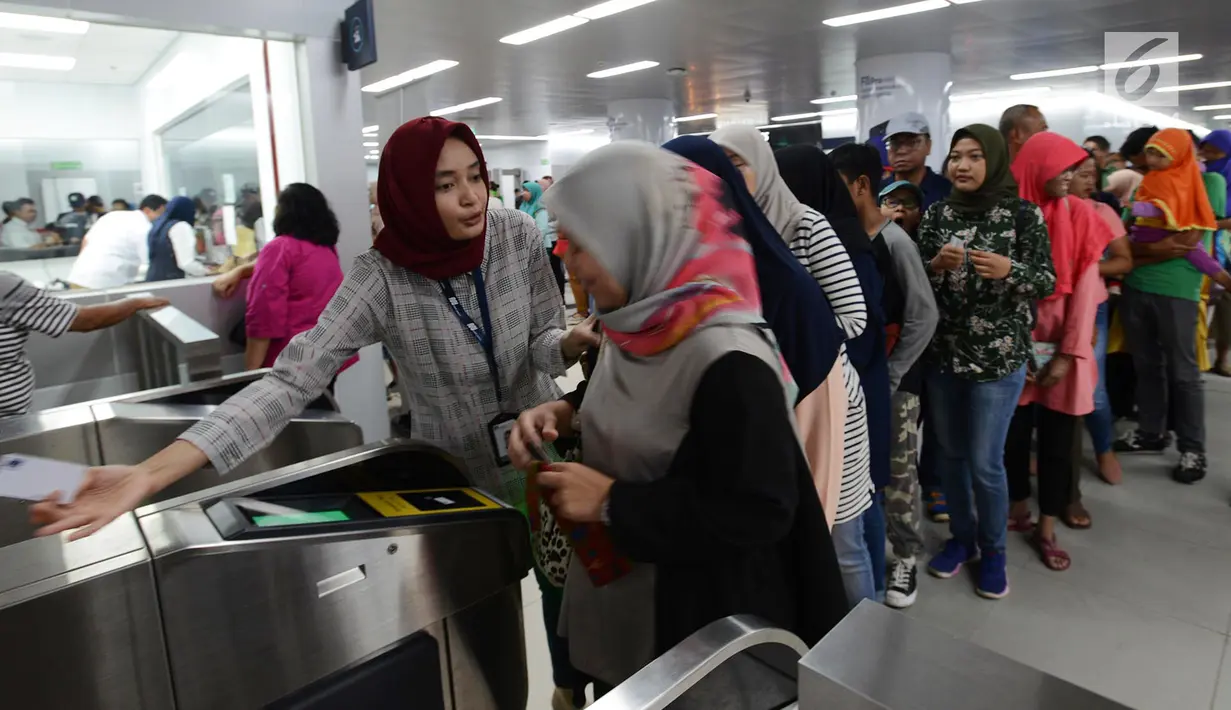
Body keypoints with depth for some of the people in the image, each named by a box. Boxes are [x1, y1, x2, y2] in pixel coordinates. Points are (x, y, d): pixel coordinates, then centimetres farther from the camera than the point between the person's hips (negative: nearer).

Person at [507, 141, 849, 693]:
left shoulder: (729, 361, -29)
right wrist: (565, 414, -5)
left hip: (705, 617, -7)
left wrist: (612, 503, -24)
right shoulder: (639, 328, -4)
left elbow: (758, 514, -26)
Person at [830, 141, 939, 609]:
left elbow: (923, 318, -13)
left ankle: (905, 557, 23)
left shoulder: (895, 242, -13)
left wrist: (888, 375, -12)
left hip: (893, 378, -5)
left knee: (898, 470, 5)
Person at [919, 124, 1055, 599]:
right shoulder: (937, 213, 4)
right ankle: (962, 536, 33)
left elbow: (1047, 282, -5)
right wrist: (937, 265, -16)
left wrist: (1008, 270, -24)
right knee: (950, 453, 12)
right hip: (942, 353, 3)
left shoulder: (1023, 214, -5)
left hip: (1000, 356, -3)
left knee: (985, 461, 1)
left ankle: (993, 550, 24)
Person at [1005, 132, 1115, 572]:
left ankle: (1047, 530, 19)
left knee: (1057, 440, 6)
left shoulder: (1079, 215, 0)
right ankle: (1018, 511, 29)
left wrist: (1069, 352, -10)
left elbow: (1086, 287, -4)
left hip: (1063, 346, 1)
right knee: (1014, 433, 8)